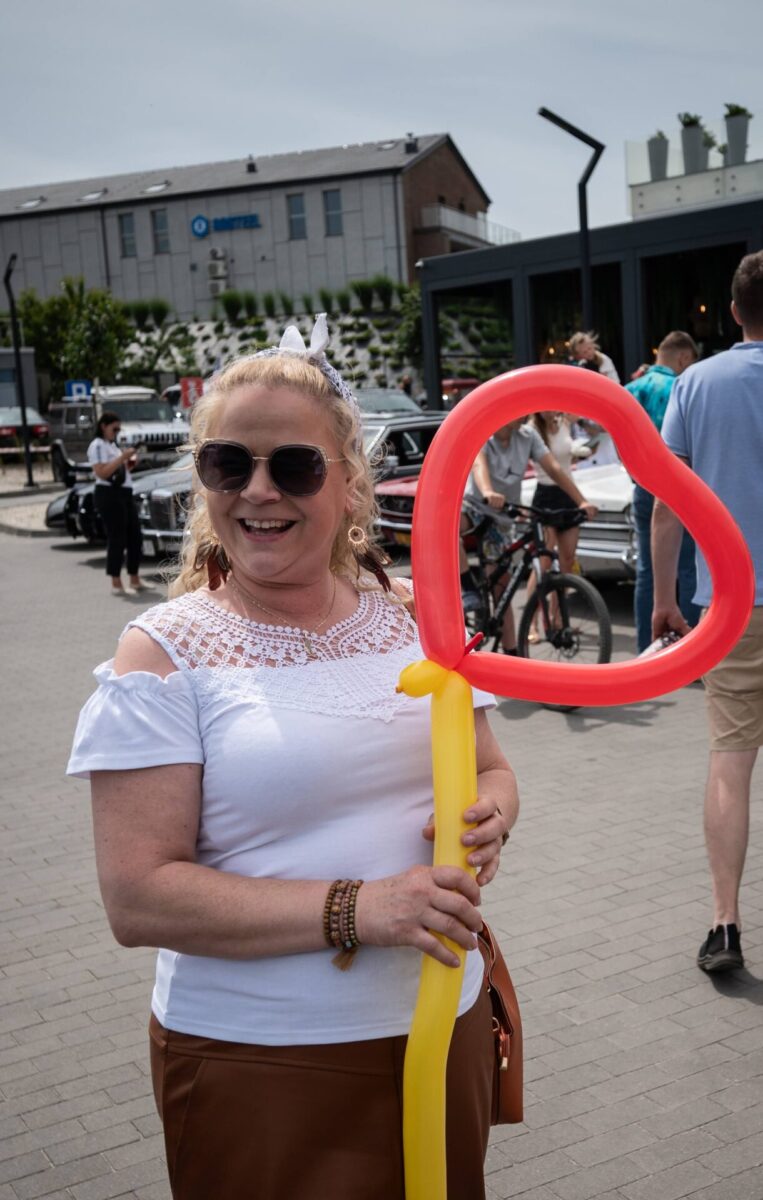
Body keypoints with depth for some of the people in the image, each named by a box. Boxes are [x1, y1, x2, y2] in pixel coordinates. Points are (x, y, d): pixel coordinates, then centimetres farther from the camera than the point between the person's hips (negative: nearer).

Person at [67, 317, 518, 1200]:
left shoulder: (412, 614, 1)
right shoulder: (165, 653, -11)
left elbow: (491, 771, 12)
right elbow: (137, 897, -17)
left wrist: (489, 822, -11)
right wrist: (353, 911, -24)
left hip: (445, 1027, 4)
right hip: (257, 1066, -4)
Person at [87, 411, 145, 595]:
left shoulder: (112, 445, 20)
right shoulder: (97, 446, -8)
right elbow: (102, 473, -19)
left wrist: (130, 464, 7)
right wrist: (122, 457, -19)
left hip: (125, 494, 9)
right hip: (109, 495, -9)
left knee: (135, 535, 9)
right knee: (116, 539, -7)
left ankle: (134, 580, 17)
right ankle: (116, 584, -3)